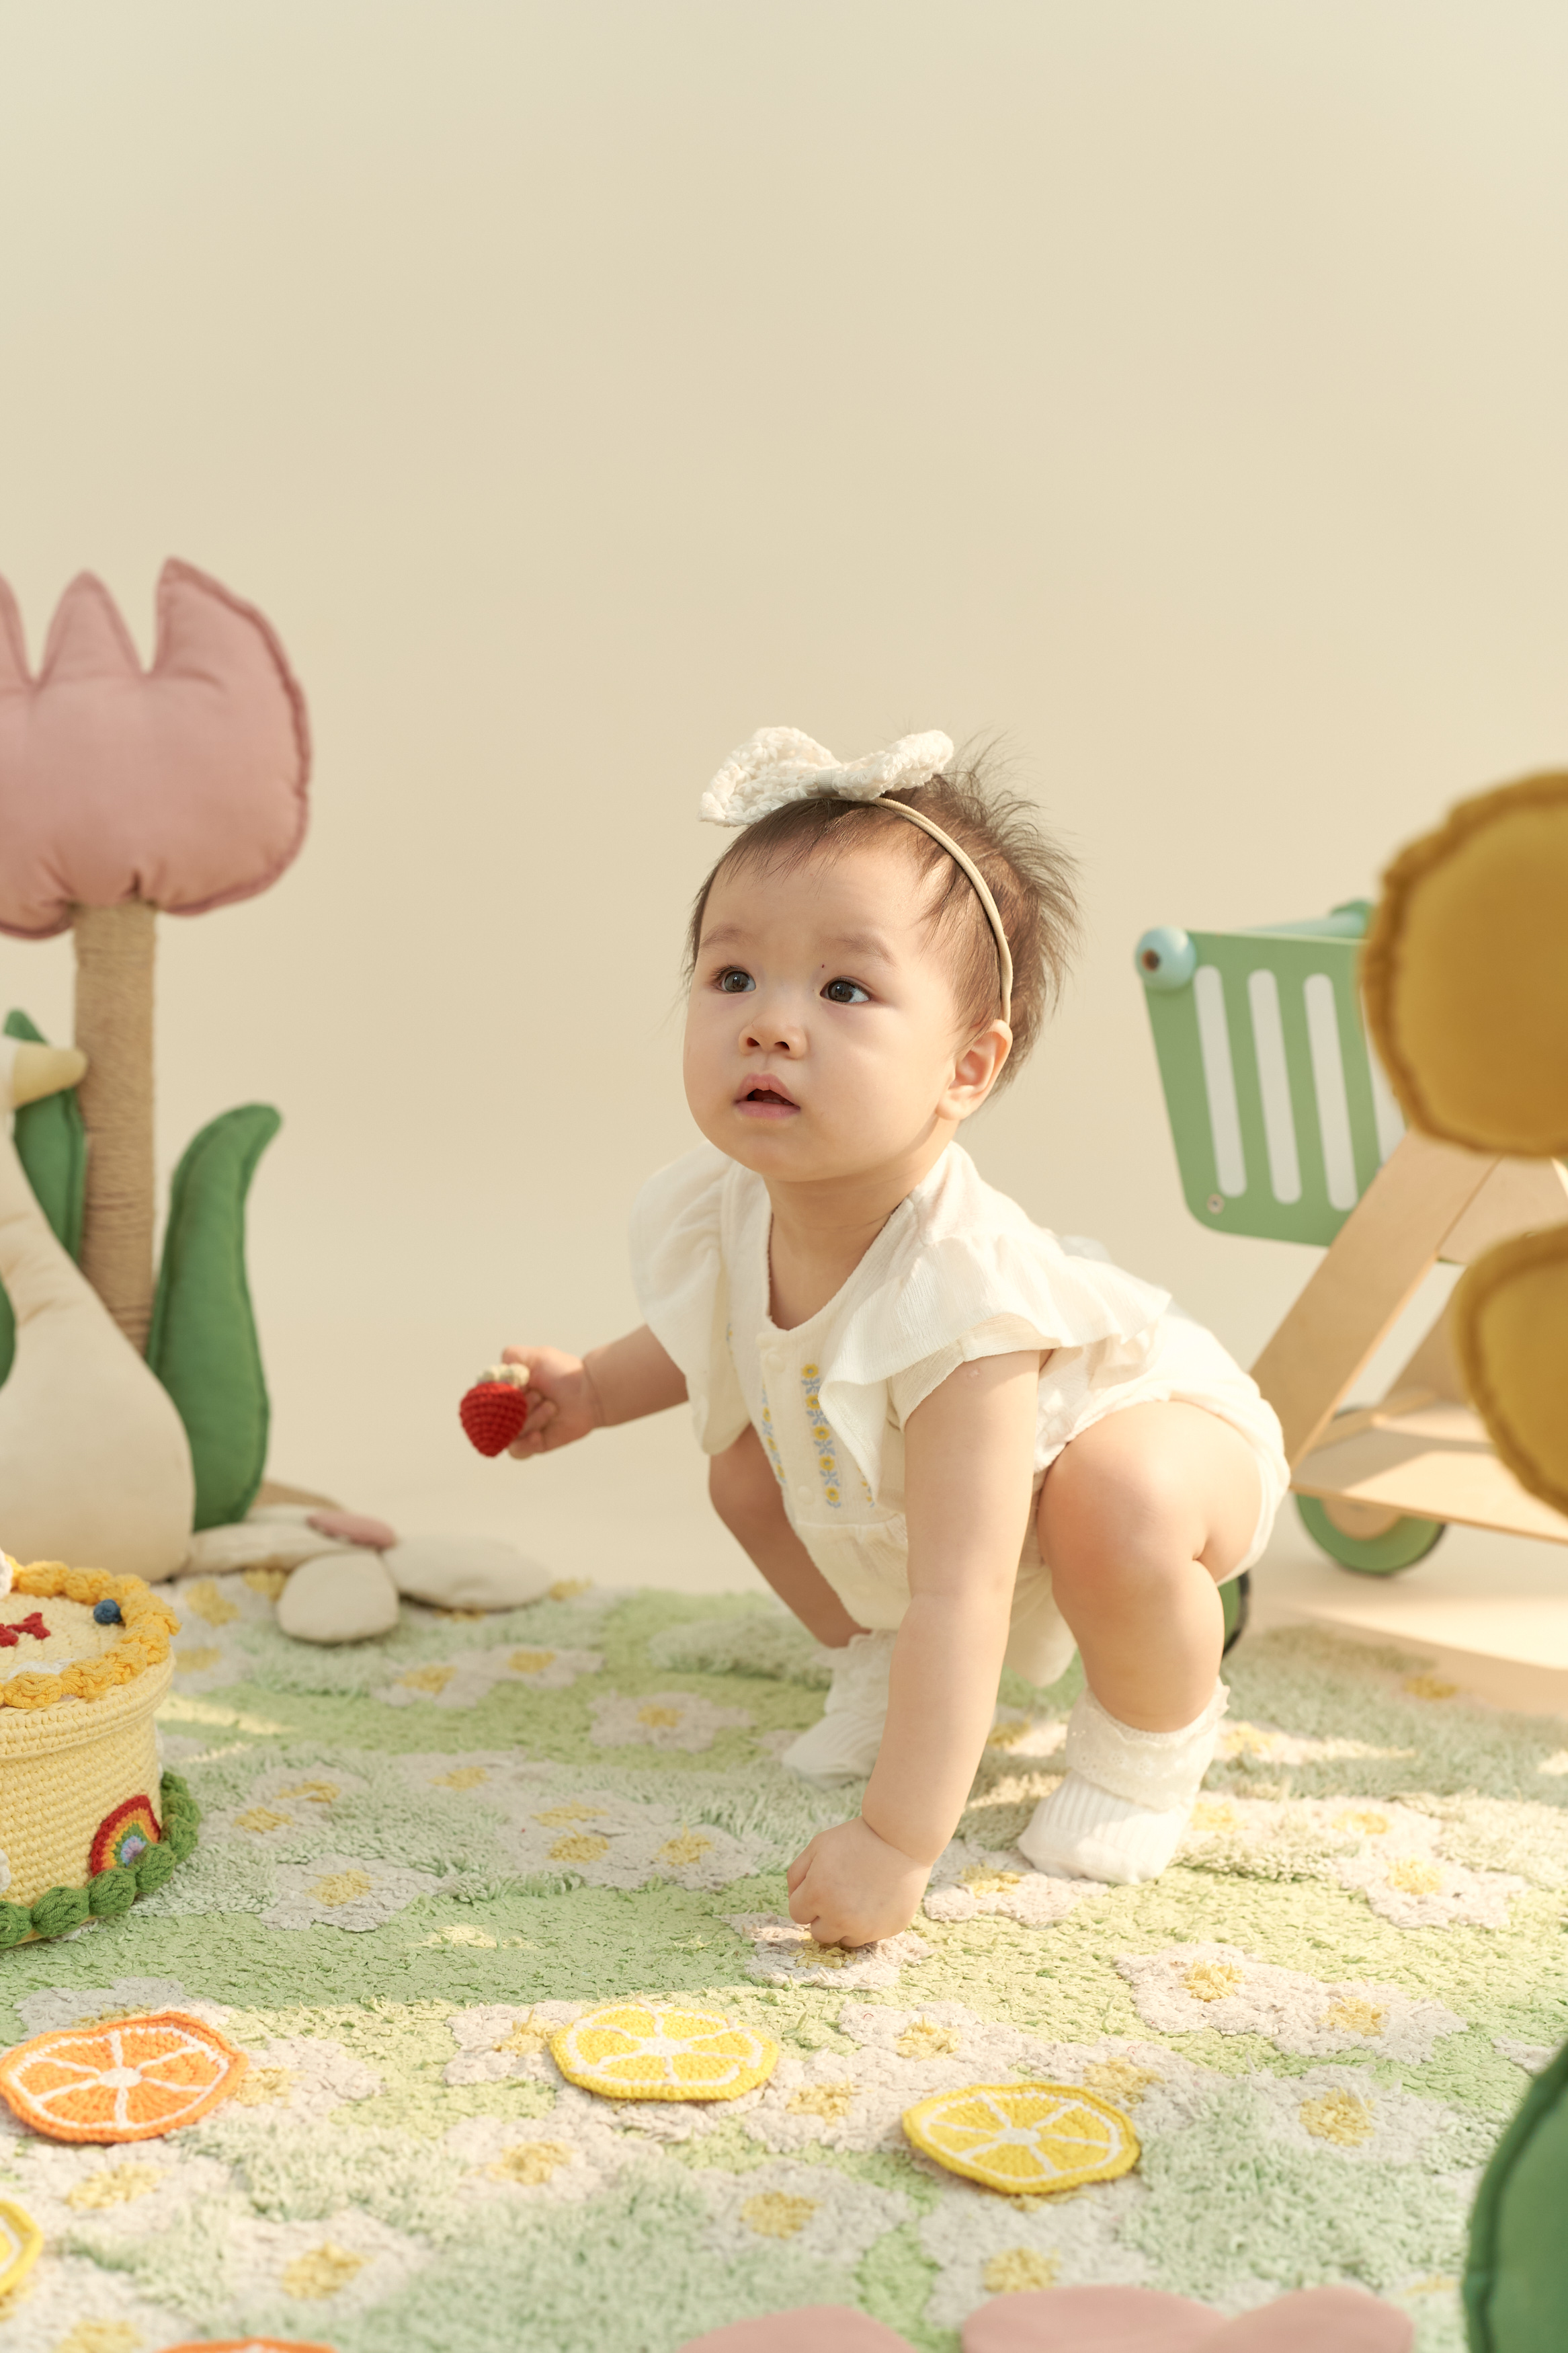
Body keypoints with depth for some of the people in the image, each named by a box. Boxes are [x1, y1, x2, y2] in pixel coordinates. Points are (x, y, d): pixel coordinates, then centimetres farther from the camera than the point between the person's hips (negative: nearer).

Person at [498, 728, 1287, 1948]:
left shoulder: (954, 1296, -45)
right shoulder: (715, 1212, -22)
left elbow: (957, 1598, -46)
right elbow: (711, 1337, 8)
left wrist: (897, 1845, -44)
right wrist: (593, 1389, -2)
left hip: (1160, 1424, -7)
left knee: (1117, 1507, -37)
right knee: (745, 1463, -2)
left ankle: (1149, 1743, -4)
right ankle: (877, 1665, 23)